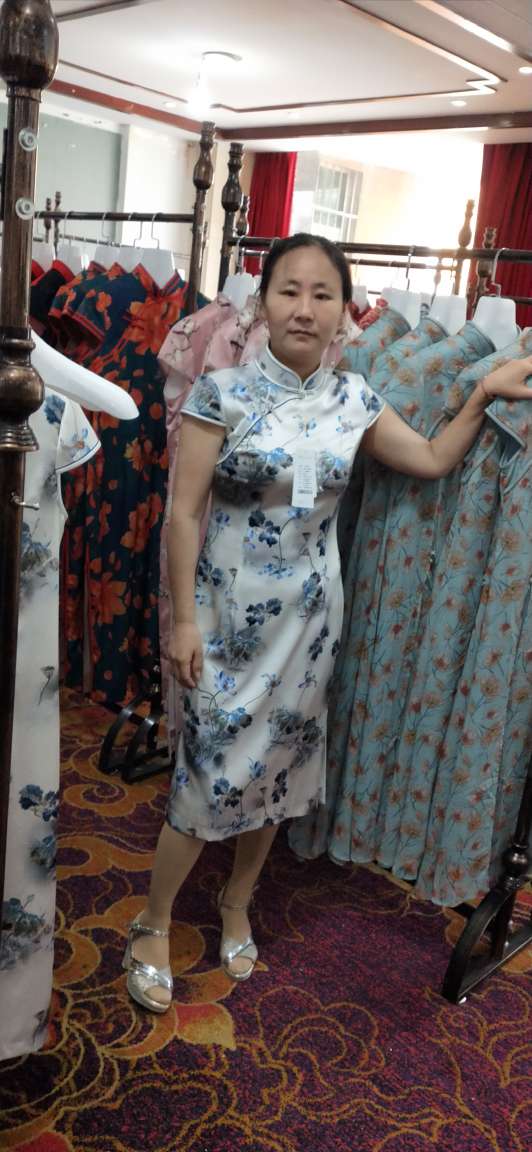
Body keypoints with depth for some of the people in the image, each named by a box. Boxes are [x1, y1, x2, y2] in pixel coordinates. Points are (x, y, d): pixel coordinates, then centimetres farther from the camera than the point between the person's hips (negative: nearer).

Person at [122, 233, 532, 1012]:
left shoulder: (353, 400, 2)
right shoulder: (224, 390, -11)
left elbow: (434, 461, 13)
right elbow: (184, 511, -11)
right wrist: (184, 619, -13)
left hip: (307, 618, 4)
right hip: (229, 612, -4)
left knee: (276, 768, 15)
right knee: (209, 773, 0)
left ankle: (236, 907, 40)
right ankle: (152, 927, 25)